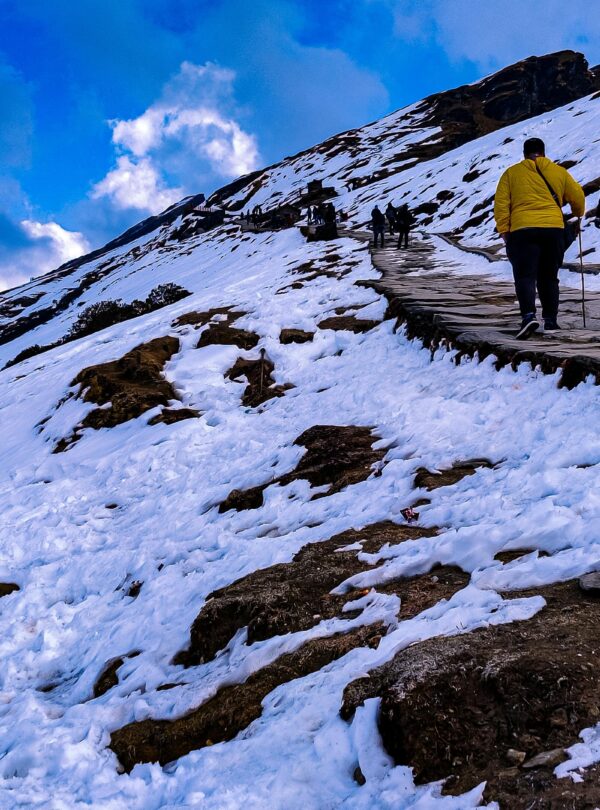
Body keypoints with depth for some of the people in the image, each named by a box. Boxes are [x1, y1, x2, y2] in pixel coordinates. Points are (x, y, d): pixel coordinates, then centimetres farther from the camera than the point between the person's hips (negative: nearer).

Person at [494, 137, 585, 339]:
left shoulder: (511, 173, 9)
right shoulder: (559, 172, 13)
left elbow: (501, 203, 1)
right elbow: (578, 197, 15)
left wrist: (504, 230, 4)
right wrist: (578, 214, 35)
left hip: (522, 230, -2)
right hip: (554, 229, 2)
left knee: (525, 277, -5)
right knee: (549, 278, 13)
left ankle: (529, 316, -26)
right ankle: (551, 321, 12)